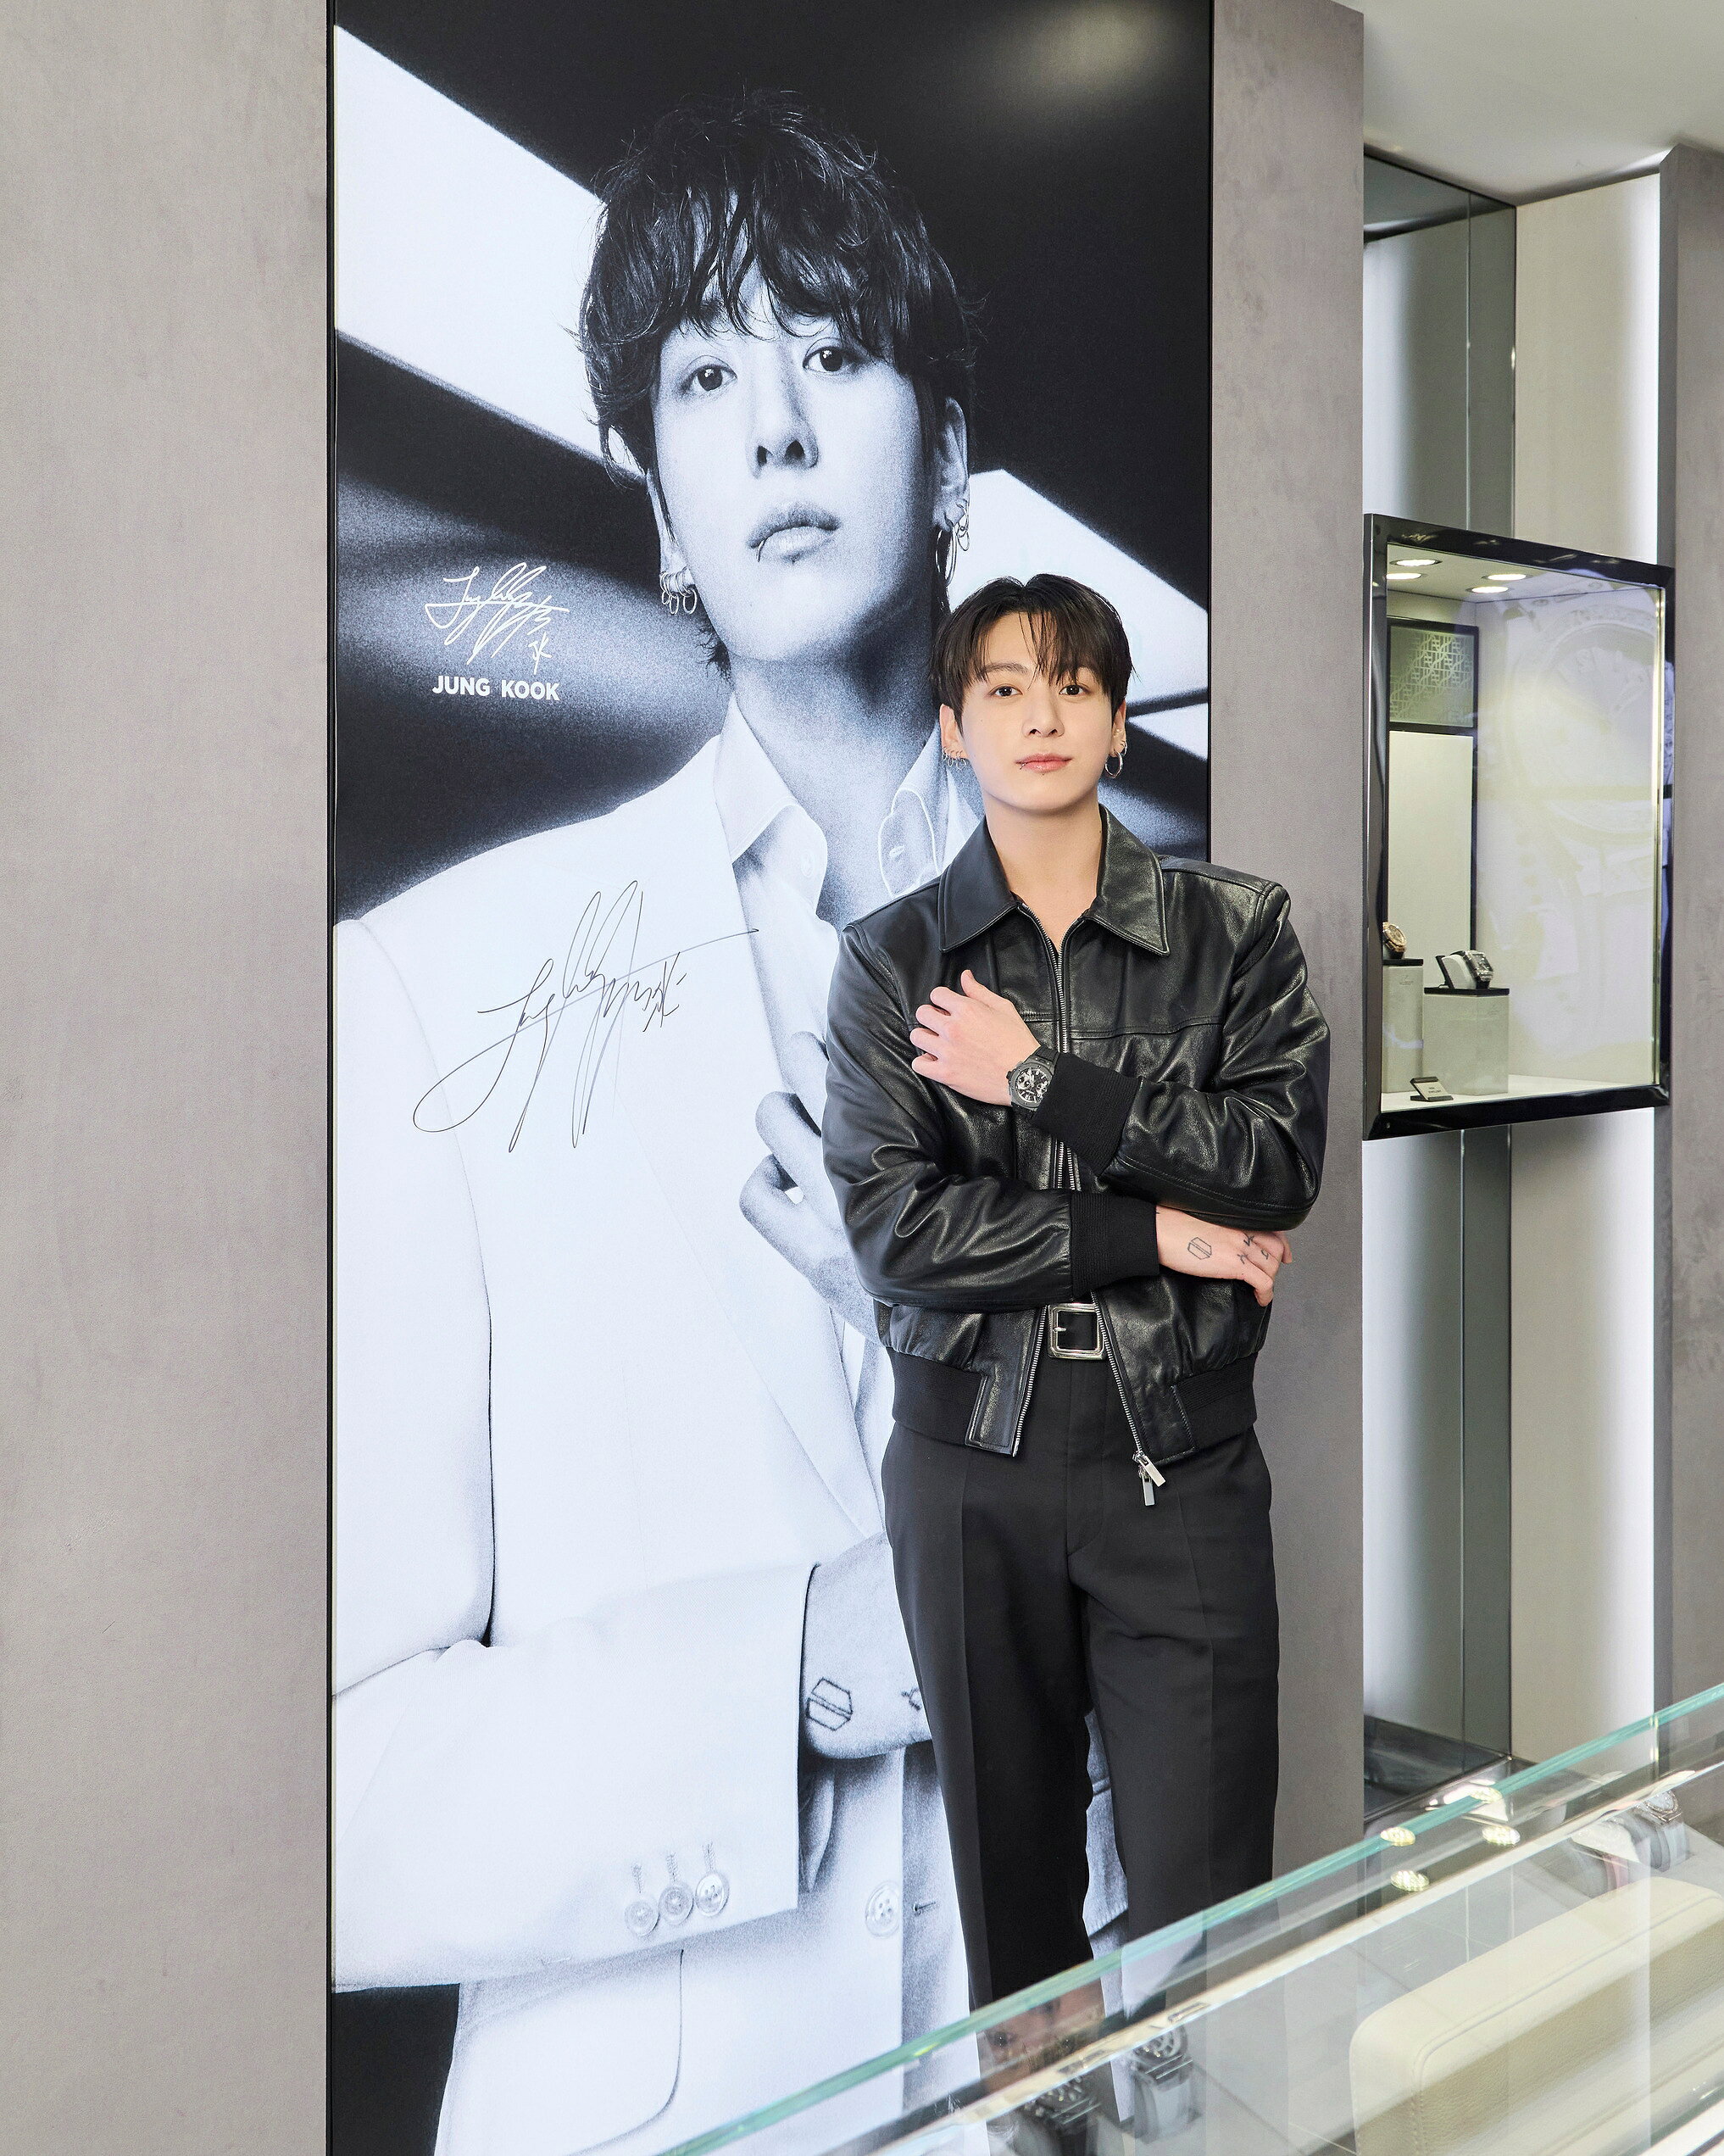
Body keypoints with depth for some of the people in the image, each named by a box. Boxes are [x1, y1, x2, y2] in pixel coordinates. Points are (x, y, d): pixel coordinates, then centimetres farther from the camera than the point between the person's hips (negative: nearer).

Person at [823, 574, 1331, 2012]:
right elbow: (892, 1228, -8)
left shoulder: (1237, 931, 4)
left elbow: (1280, 1164, -10)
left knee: (1205, 1914, 0)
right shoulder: (895, 958, 3)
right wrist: (1153, 1235, -11)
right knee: (1011, 1885, 13)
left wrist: (1040, 1077, -12)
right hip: (973, 1465, 1)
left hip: (1180, 1460, 0)